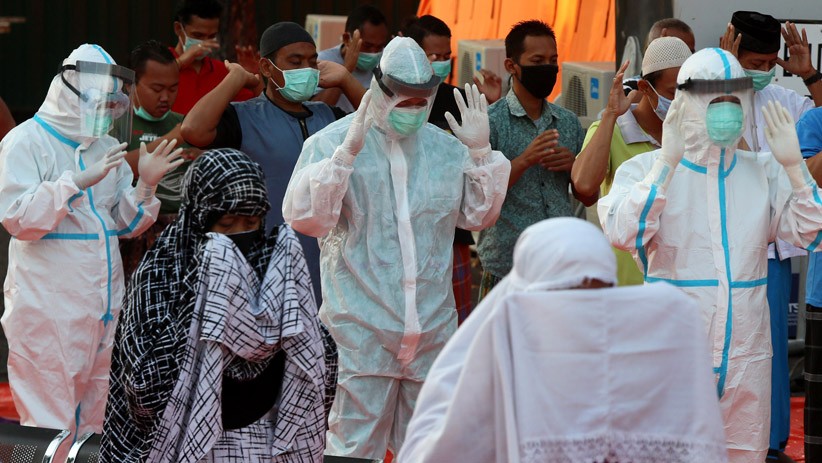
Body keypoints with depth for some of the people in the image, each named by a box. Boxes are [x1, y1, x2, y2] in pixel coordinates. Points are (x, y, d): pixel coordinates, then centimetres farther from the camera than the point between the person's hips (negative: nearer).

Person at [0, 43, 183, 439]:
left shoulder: (106, 146, 15)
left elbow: (126, 225, 18)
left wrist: (146, 184, 0)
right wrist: (78, 181, -22)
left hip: (102, 302, 7)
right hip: (47, 306, -7)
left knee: (91, 422, 10)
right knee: (49, 424, -8)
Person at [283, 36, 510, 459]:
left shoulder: (446, 147, 12)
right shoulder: (331, 142, -2)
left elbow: (478, 216, 14)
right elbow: (304, 218, -13)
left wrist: (480, 151, 2)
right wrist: (347, 153, -22)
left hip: (432, 327, 5)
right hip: (362, 326, -5)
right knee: (355, 445, -8)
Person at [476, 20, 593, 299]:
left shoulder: (568, 122, 12)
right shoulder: (490, 122, -5)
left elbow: (589, 197, 16)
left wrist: (574, 166, -4)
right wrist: (524, 161, -24)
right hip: (507, 270, -5)